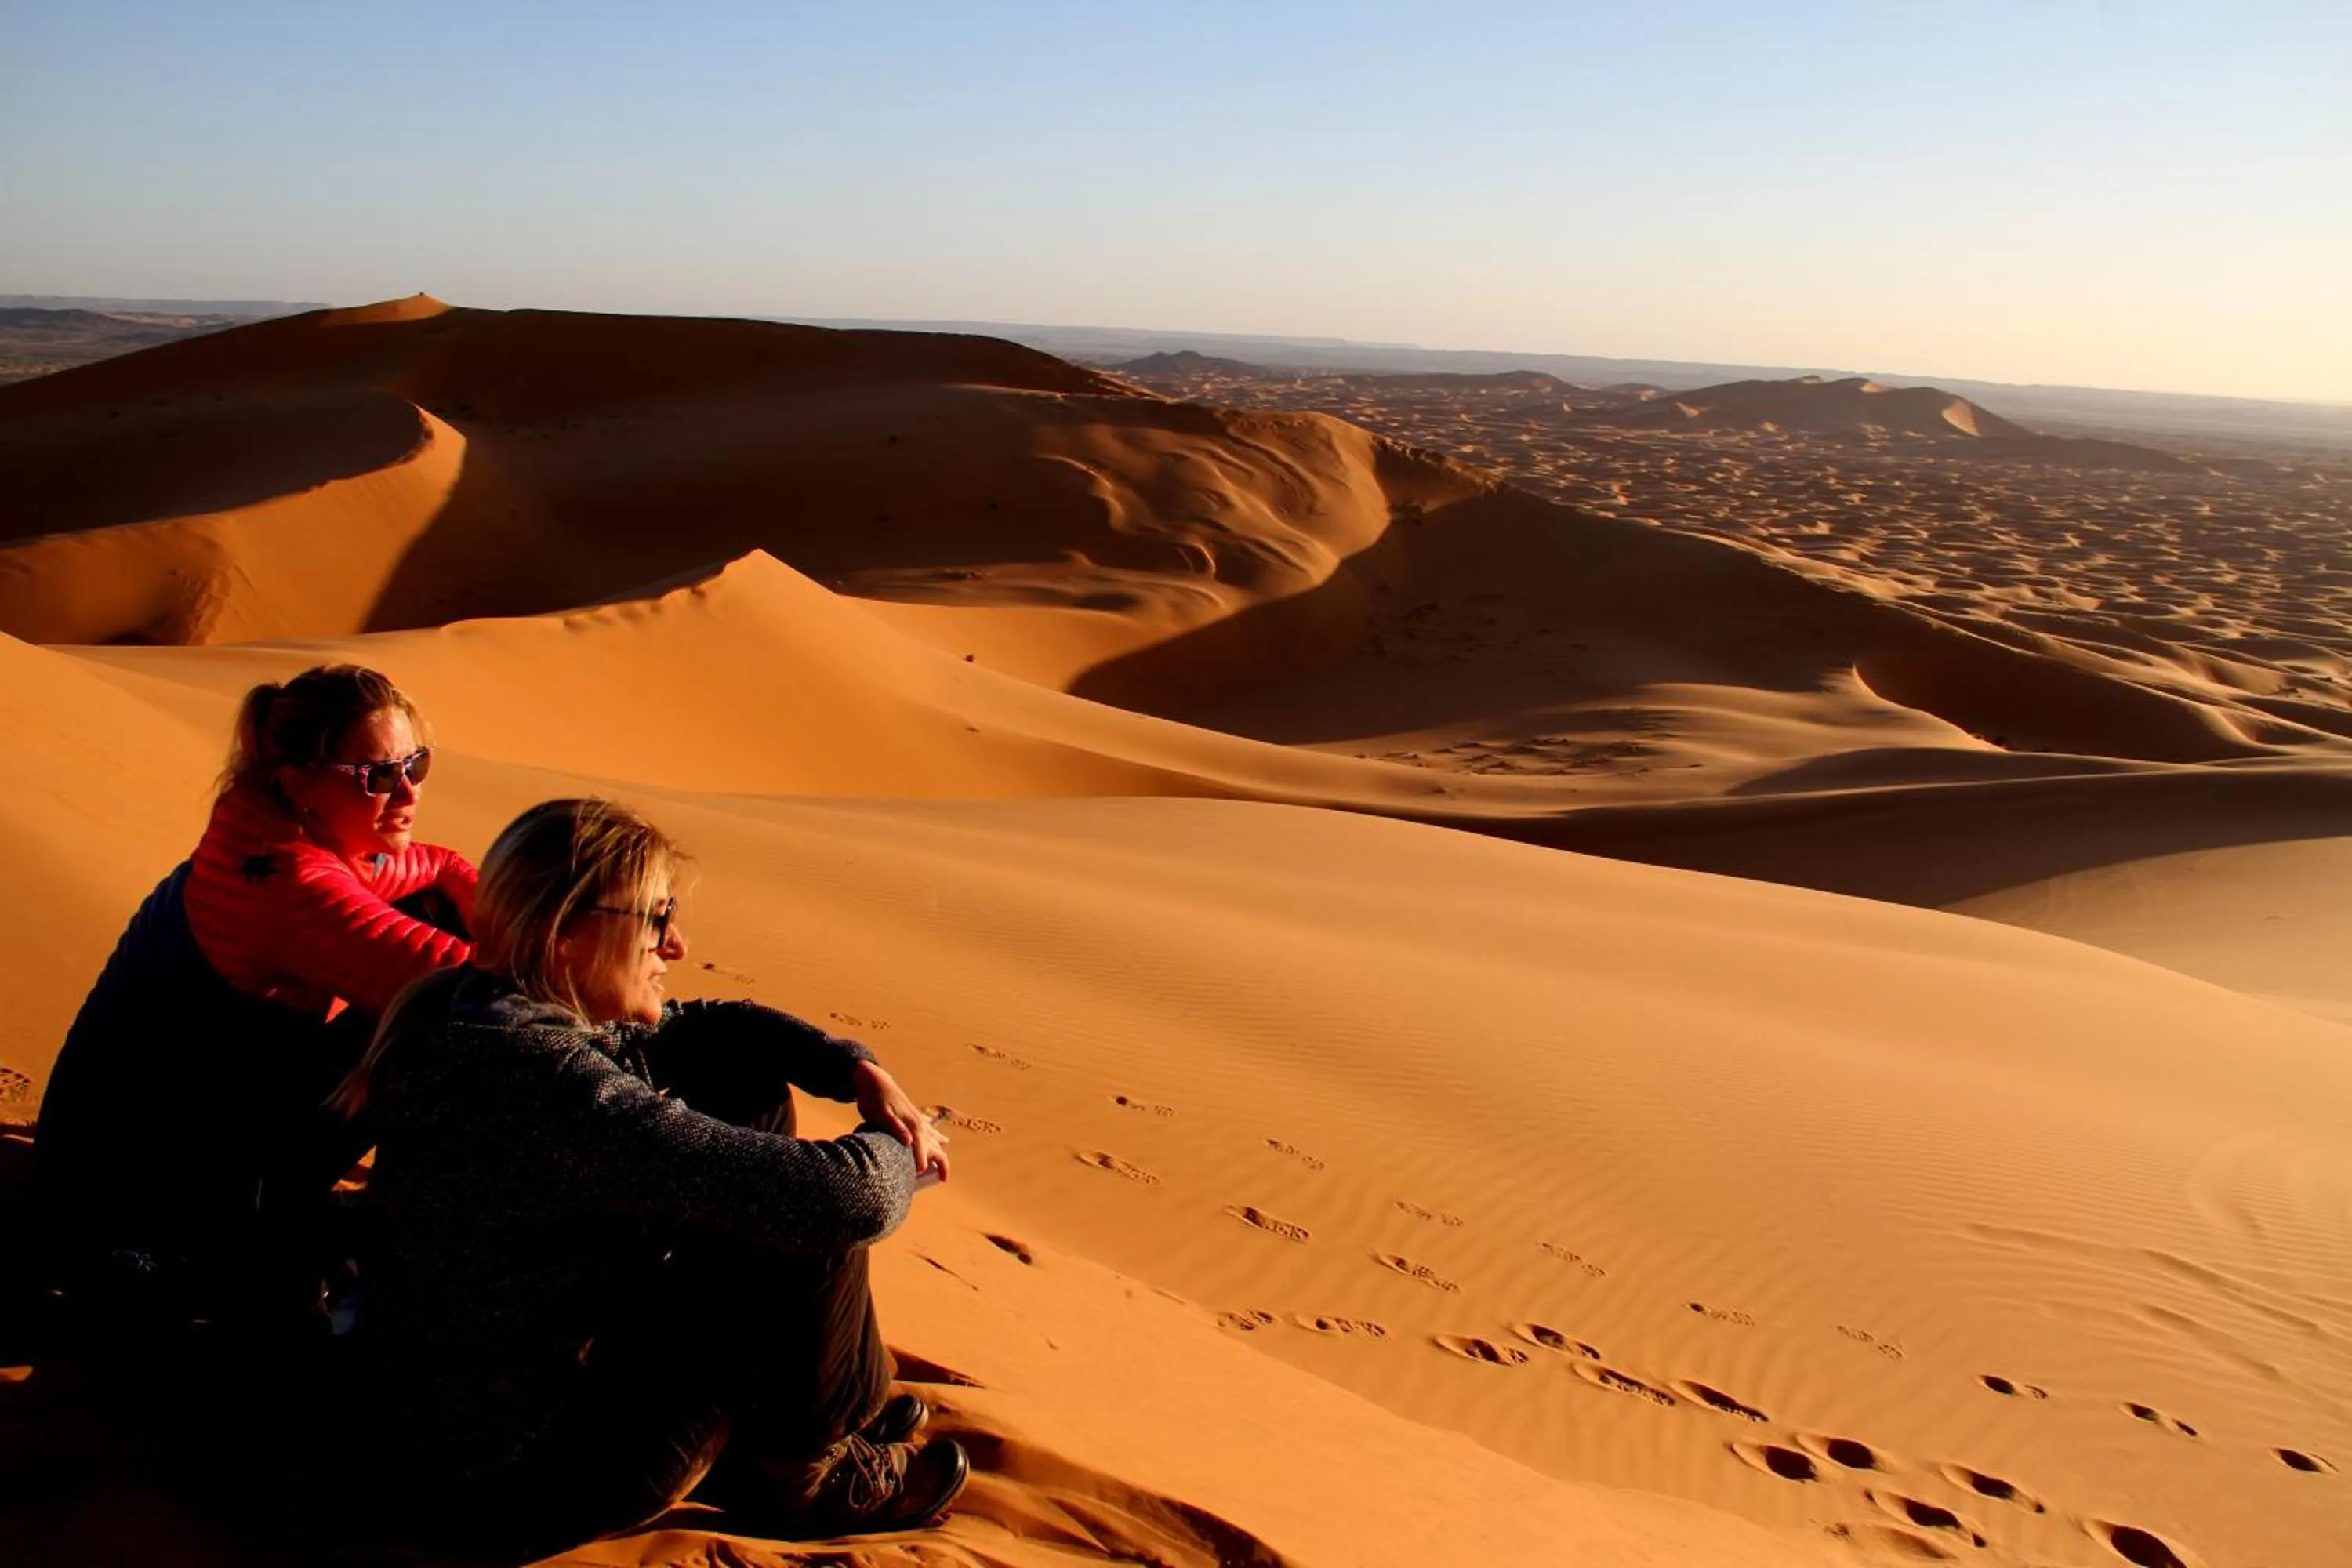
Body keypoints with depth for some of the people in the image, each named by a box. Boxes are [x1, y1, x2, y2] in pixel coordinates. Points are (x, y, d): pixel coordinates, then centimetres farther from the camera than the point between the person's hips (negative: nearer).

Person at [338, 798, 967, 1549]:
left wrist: (860, 1069, -3)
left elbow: (707, 1028, 12)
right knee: (815, 1233, -15)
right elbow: (846, 1198, -34)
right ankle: (798, 1472, 12)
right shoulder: (553, 1088, -31)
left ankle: (845, 1397, 20)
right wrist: (900, 1148, -11)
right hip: (522, 1486, -9)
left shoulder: (492, 1020, -3)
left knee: (753, 1097, 8)